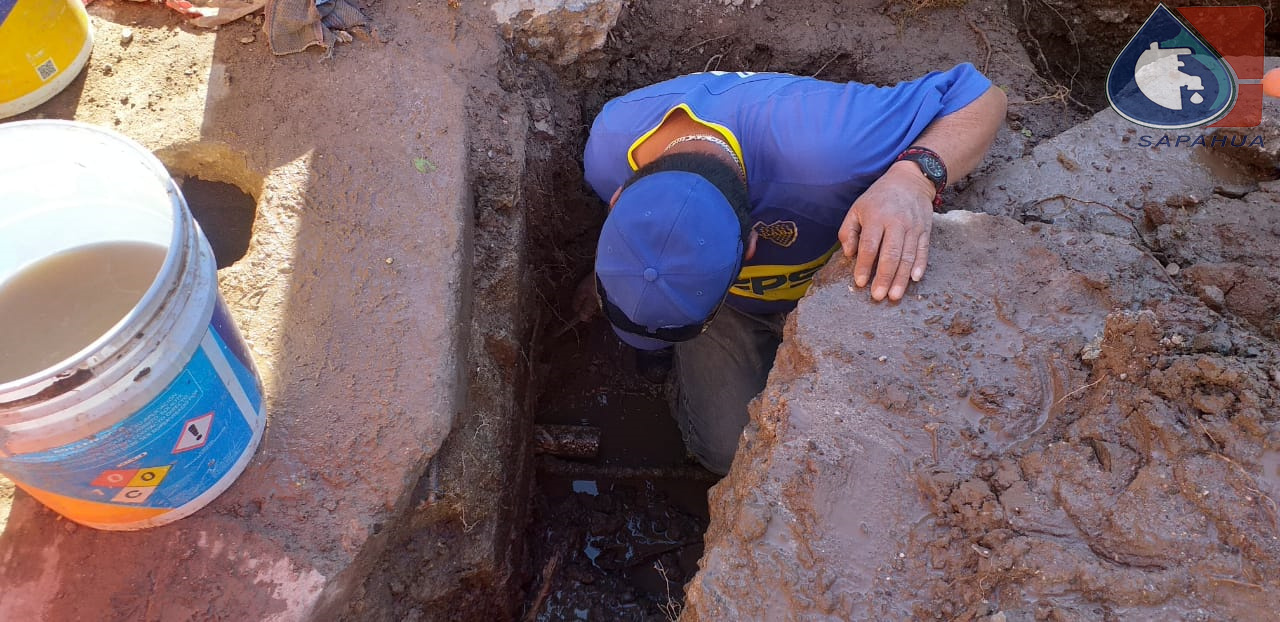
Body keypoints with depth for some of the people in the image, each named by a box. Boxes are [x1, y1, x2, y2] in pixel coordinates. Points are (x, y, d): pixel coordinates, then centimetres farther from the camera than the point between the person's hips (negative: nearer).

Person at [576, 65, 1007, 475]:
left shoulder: (822, 148, -49)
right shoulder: (609, 147, -33)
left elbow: (979, 96, -36)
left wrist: (914, 175, -56)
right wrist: (610, 276, 14)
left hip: (825, 285, -1)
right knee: (725, 449, -2)